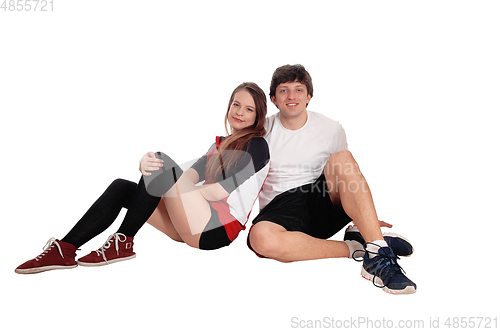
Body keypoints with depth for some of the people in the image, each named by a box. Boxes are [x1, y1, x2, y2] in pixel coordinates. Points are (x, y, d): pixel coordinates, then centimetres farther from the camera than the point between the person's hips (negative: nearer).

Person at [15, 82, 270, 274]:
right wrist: (145, 163, -13)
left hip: (218, 229, -7)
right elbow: (190, 176, 5)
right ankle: (65, 249, -10)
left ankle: (122, 243, -14)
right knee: (121, 188, -5)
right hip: (194, 227, 7)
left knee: (162, 163, -21)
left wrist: (176, 191, 0)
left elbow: (220, 191, -12)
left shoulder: (257, 146, -1)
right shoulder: (220, 144, 23)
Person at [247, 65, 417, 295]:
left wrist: (366, 219, 8)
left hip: (324, 203, 1)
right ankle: (355, 248, -28)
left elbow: (345, 176, 16)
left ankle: (378, 252, -35)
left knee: (342, 158, -27)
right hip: (279, 209, -1)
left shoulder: (331, 130, 7)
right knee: (261, 238, -37)